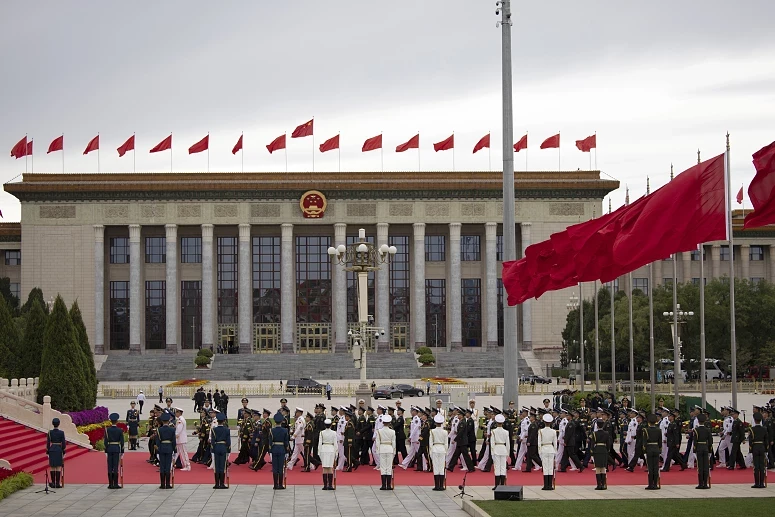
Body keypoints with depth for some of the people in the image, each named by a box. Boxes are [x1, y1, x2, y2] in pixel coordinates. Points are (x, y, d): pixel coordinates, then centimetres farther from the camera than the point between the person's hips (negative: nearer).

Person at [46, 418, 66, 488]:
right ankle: (58, 483, -3)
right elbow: (63, 443, -6)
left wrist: (47, 453, 5)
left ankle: (53, 483, 9)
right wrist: (64, 453, 3)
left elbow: (48, 443, -2)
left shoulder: (49, 432, -3)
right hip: (59, 450, -2)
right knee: (58, 467, 0)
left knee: (52, 467, 8)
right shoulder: (61, 432, -7)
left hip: (52, 450, 2)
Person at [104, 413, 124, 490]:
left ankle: (110, 484, 5)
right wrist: (122, 451, 5)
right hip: (117, 449, -1)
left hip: (109, 449, 1)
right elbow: (122, 441, -3)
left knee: (110, 467, 4)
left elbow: (105, 441, -3)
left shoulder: (107, 430, -3)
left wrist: (106, 451, 4)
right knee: (116, 466, 0)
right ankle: (115, 484, -1)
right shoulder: (120, 430, -4)